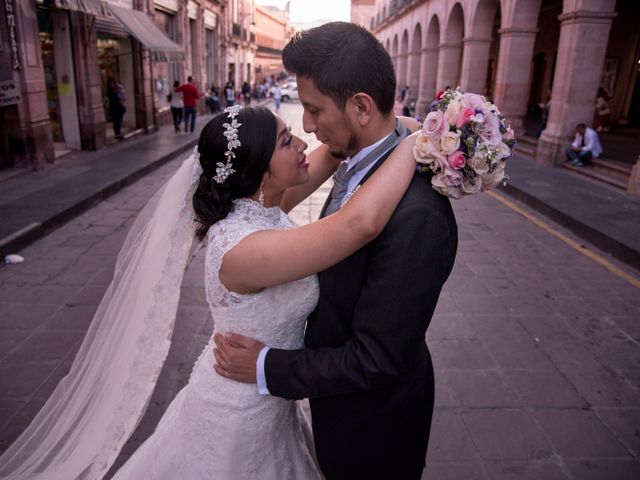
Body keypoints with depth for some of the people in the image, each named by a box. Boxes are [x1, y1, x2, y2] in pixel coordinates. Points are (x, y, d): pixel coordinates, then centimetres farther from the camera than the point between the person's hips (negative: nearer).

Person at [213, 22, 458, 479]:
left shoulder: (416, 215, -36)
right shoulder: (359, 163, -8)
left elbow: (375, 360, -29)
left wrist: (266, 367, -21)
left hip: (373, 410, -7)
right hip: (341, 379, 7)